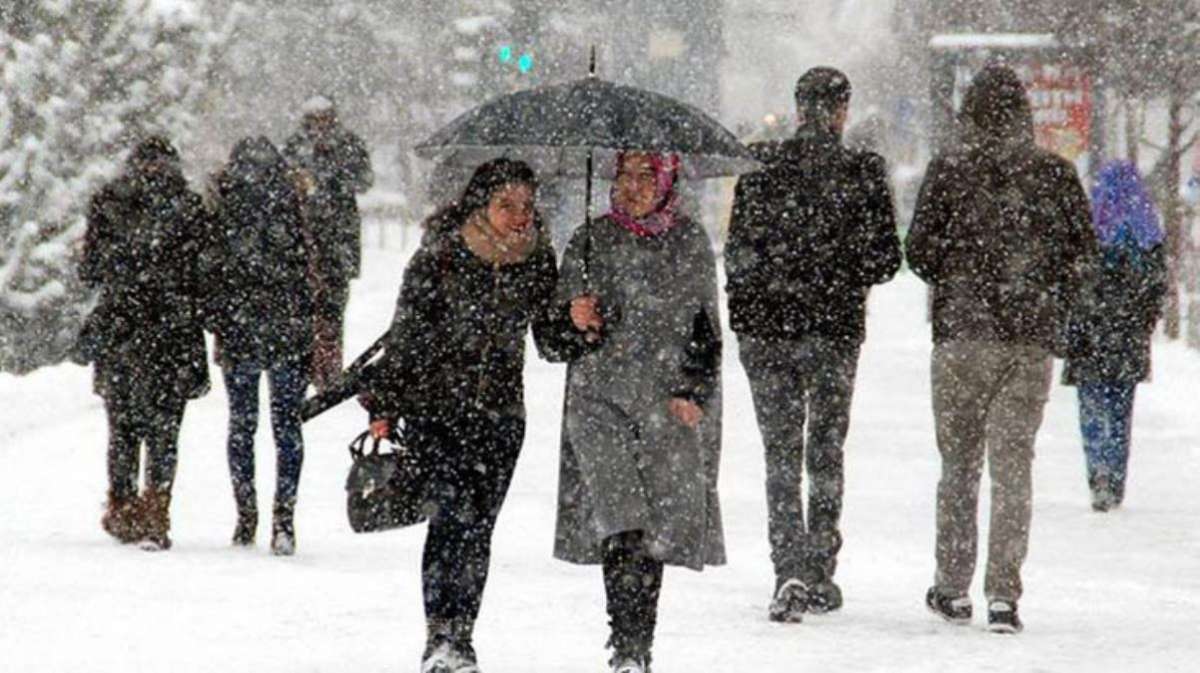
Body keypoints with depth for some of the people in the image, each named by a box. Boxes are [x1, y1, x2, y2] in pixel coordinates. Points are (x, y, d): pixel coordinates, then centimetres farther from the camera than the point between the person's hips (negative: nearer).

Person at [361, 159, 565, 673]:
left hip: (500, 415, 4)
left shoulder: (538, 261, 2)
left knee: (478, 528, 5)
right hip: (434, 407, -4)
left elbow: (552, 340, 8)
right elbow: (405, 335, -4)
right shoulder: (440, 256, -10)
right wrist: (383, 408, -4)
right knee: (451, 514, -17)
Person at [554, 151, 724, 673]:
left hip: (669, 405, 1)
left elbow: (706, 329, 11)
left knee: (657, 526, -1)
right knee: (621, 522, -15)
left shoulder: (691, 244, 8)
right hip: (601, 398, -1)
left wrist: (692, 391, -1)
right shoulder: (593, 241, 6)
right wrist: (576, 314, -13)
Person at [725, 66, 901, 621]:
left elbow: (739, 251, -3)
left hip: (768, 327, 0)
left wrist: (744, 311, 13)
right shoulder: (863, 172, -7)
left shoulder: (761, 166, -5)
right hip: (836, 328, 0)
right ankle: (820, 574, 18)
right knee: (826, 448, 14)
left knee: (781, 450, 5)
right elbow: (885, 259, -4)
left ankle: (790, 570, -11)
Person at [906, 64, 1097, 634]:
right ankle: (1004, 594, -5)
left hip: (964, 332, -1)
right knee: (1013, 462, 3)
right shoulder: (1056, 174, 2)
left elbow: (920, 249, -3)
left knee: (959, 460, 11)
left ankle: (952, 587, 14)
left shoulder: (950, 170, -3)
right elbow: (1083, 253, 3)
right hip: (1034, 337, 1)